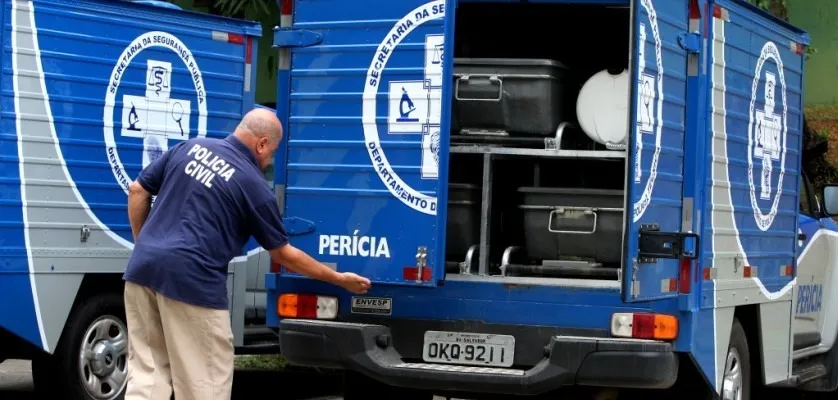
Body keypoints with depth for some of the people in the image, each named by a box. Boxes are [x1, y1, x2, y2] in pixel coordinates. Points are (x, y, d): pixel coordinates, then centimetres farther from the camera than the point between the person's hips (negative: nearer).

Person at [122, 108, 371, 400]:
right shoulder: (254, 186, -1)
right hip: (190, 278, -6)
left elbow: (137, 191, 15)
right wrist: (339, 280, 18)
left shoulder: (190, 147, 13)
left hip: (143, 268, 6)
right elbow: (284, 255, 8)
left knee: (146, 374, 9)